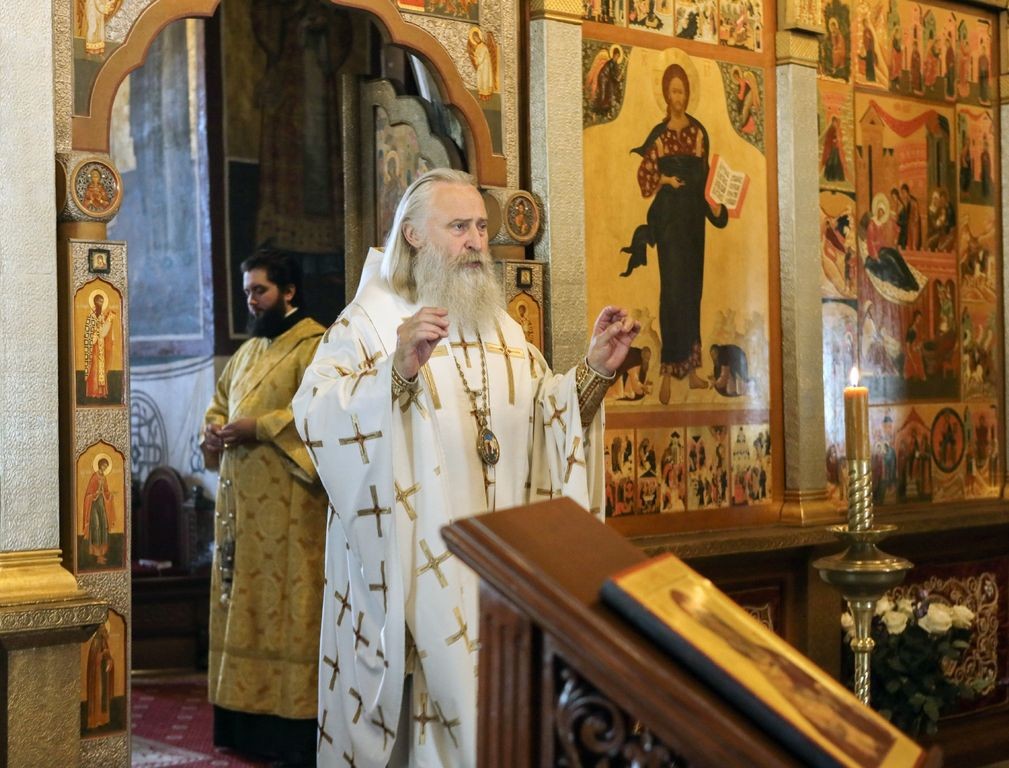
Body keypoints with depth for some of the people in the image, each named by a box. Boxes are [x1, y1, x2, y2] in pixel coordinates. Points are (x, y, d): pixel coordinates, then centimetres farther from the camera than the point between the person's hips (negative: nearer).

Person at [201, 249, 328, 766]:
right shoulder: (248, 350, 20)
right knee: (243, 602, 10)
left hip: (287, 504, -9)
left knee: (285, 603, -6)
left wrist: (259, 426, -19)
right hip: (241, 500, 9)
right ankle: (246, 719, 17)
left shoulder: (314, 345, -7)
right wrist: (213, 432, 4)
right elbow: (219, 405, 26)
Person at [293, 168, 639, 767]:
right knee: (413, 701, 0)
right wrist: (399, 370, -36)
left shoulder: (502, 329, 15)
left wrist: (595, 370, -3)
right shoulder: (370, 320, -6)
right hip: (407, 569, -6)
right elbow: (314, 414, -21)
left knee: (486, 715, 9)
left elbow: (547, 413, 13)